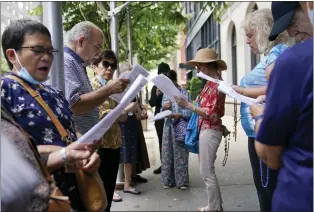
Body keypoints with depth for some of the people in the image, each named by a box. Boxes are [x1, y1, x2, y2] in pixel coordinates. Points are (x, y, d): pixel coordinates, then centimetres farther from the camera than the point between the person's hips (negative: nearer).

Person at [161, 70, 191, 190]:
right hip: (168, 126, 5)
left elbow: (188, 112, -7)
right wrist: (163, 107, -6)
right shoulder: (165, 94, 13)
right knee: (167, 154, 6)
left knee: (180, 155, -2)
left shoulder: (184, 93, -2)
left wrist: (179, 115, -24)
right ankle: (167, 180, 16)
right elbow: (162, 112, 15)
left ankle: (182, 181, 7)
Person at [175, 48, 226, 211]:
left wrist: (187, 105, -20)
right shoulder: (210, 83, 13)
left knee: (207, 172, -3)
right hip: (206, 130, 10)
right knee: (207, 170, 15)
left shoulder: (216, 84, -15)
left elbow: (210, 114, -19)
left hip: (210, 131, -10)